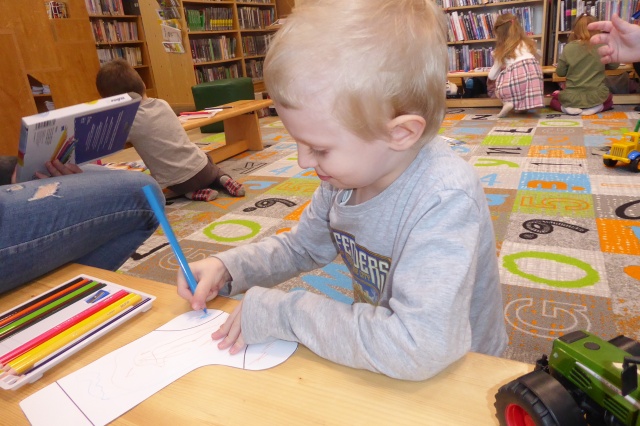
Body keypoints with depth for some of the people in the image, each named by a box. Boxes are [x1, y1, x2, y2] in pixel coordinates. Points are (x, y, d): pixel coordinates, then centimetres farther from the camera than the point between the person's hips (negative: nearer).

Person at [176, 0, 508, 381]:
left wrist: (282, 312, -27)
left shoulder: (445, 201, -28)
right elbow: (301, 246, 9)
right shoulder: (346, 175, -8)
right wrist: (226, 269, -6)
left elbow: (417, 347, -36)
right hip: (374, 358, 5)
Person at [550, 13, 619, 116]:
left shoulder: (568, 48, -7)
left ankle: (567, 108, 8)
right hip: (597, 97, 1)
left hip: (572, 98, 0)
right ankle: (597, 107, 9)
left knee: (554, 99, 31)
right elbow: (614, 65, 12)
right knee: (608, 100, 34)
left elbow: (560, 72, 1)